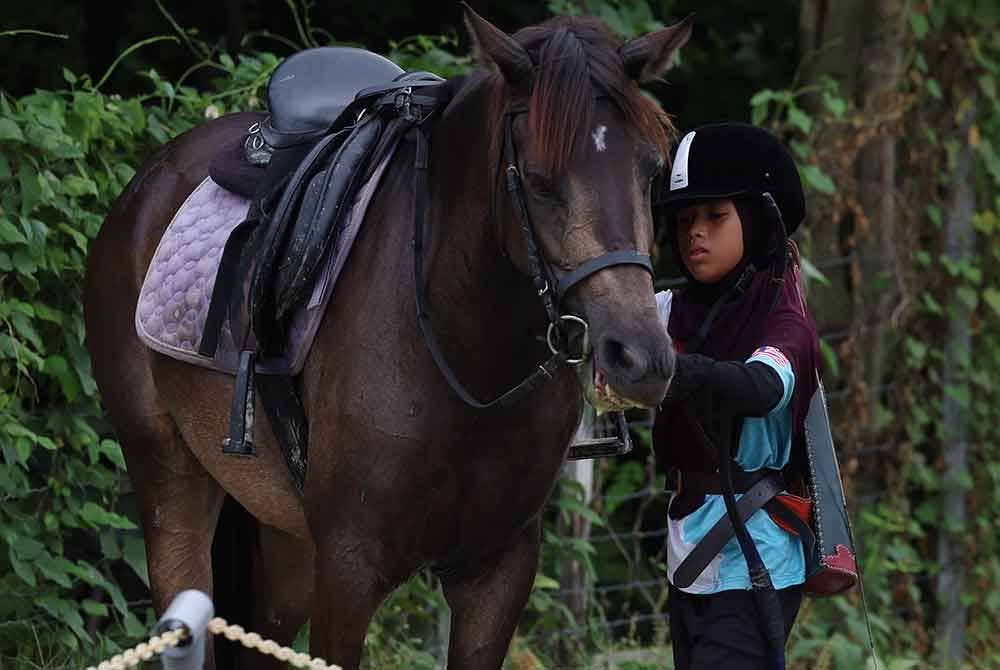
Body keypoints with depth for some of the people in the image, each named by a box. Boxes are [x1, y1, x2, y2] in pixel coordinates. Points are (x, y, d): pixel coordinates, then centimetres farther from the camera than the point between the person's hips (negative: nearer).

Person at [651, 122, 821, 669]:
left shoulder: (784, 324, -13)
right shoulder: (678, 310, 8)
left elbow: (759, 388, -34)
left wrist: (666, 369, -51)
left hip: (751, 566, -7)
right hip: (689, 559, 8)